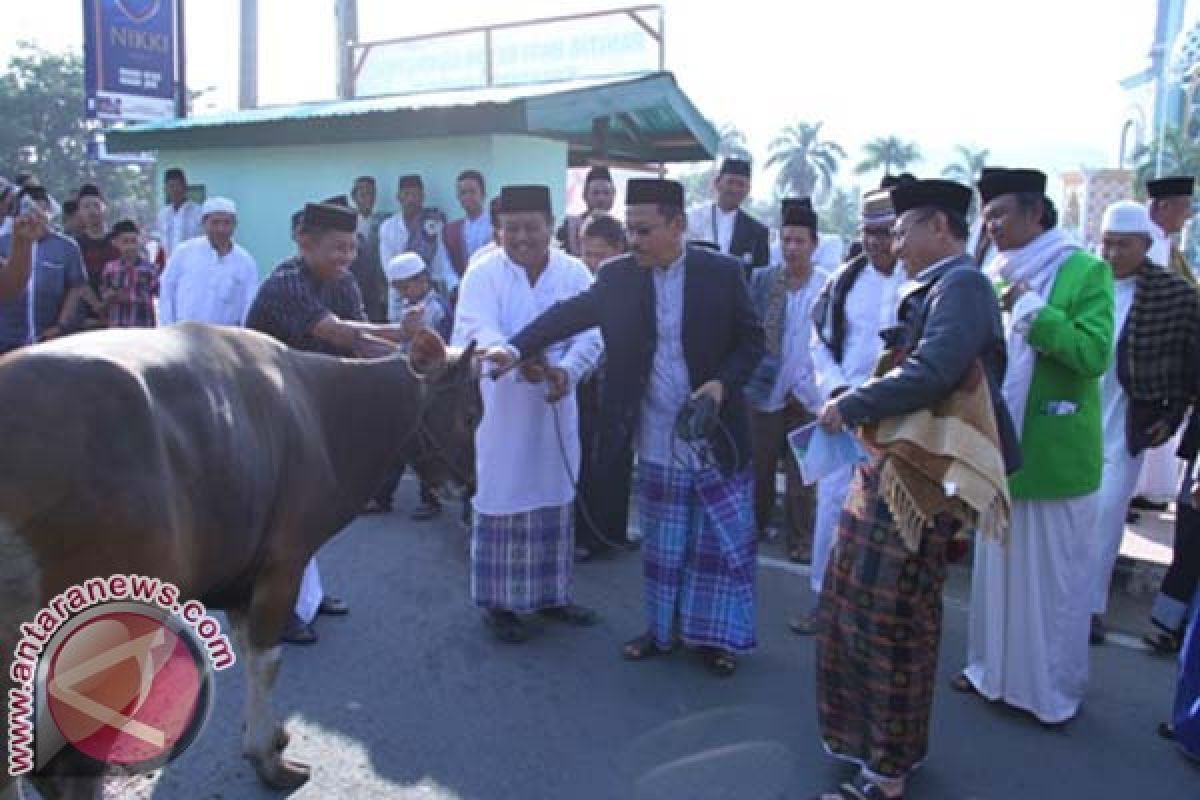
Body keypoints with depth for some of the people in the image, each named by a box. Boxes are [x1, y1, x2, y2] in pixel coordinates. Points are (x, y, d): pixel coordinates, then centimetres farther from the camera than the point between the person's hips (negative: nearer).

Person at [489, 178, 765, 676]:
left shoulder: (723, 272, -6)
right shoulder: (618, 277, 0)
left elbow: (751, 339, -1)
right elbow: (568, 314, -5)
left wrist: (721, 384, -17)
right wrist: (517, 348, -19)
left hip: (717, 435, -1)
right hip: (657, 443, 2)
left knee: (724, 541, 8)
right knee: (662, 544, 13)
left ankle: (713, 635, 24)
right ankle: (662, 629, 29)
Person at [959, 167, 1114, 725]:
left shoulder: (1086, 272, -8)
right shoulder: (995, 278, 9)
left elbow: (1094, 354, -18)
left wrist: (1031, 308, -21)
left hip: (1057, 457, -5)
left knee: (1056, 578, 6)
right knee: (997, 569, 16)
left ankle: (1058, 690, 23)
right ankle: (992, 669, 32)